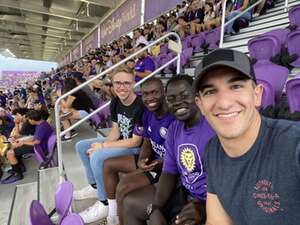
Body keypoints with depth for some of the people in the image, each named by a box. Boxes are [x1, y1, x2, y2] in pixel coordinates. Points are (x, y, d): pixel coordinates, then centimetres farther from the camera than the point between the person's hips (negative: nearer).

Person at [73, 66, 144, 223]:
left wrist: (103, 146, -21)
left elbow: (136, 141, -24)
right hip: (120, 141, 9)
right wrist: (102, 143, -16)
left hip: (136, 148, -9)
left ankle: (105, 203, -7)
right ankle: (94, 186, 19)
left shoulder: (140, 106, -26)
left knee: (97, 156, -29)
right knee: (81, 146, 8)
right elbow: (116, 130, 5)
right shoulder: (115, 103, -1)